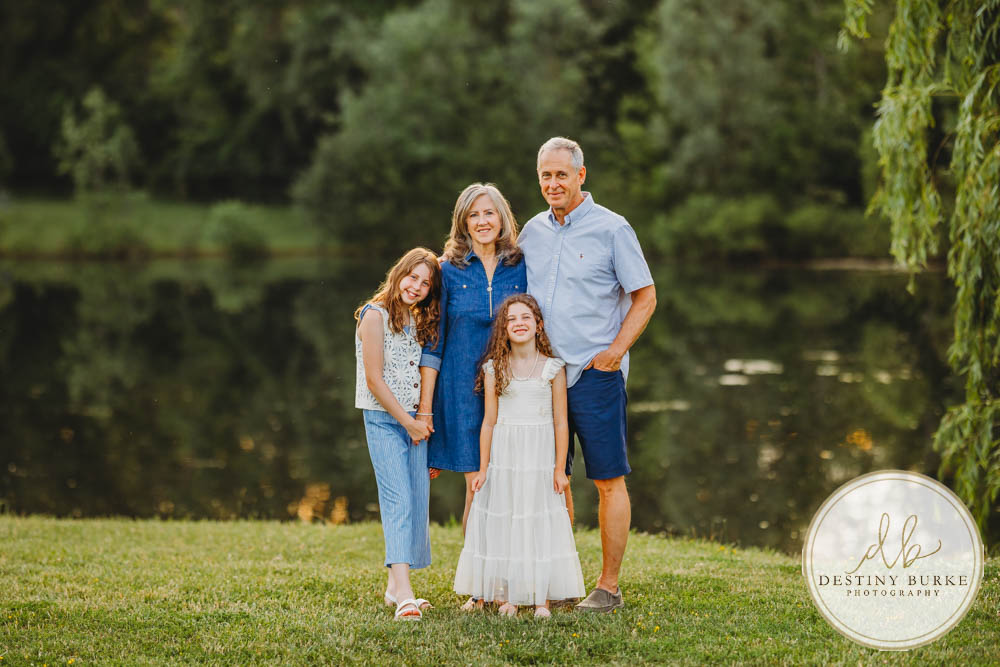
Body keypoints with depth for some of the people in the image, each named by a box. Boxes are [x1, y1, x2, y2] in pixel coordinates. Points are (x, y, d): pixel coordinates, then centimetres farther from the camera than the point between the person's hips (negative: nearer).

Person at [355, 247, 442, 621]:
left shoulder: (419, 321, 14)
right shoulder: (375, 315, -8)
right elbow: (374, 381, -12)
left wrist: (424, 421, 9)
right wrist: (408, 421, -10)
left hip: (415, 421, 7)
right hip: (384, 420, -7)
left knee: (418, 501, 4)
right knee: (399, 501, -16)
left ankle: (396, 586, 14)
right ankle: (404, 596, -25)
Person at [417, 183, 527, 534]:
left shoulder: (520, 269, 6)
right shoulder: (450, 271, 2)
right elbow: (433, 343, 3)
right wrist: (425, 407, -2)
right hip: (463, 390, -1)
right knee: (476, 489, -3)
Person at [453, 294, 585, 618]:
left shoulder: (553, 368, 0)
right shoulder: (495, 369, 2)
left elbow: (560, 422, 0)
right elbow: (489, 421, 4)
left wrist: (559, 469, -3)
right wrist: (483, 469, 2)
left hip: (539, 457, -1)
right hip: (503, 455, 1)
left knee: (540, 522, 1)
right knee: (502, 523, 2)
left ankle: (541, 597, 7)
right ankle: (504, 596, 9)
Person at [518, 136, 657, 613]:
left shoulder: (612, 229, -4)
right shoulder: (532, 232, 11)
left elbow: (645, 297, -2)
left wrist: (616, 350, -12)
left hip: (595, 374, -5)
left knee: (608, 481, -1)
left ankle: (608, 587, 4)